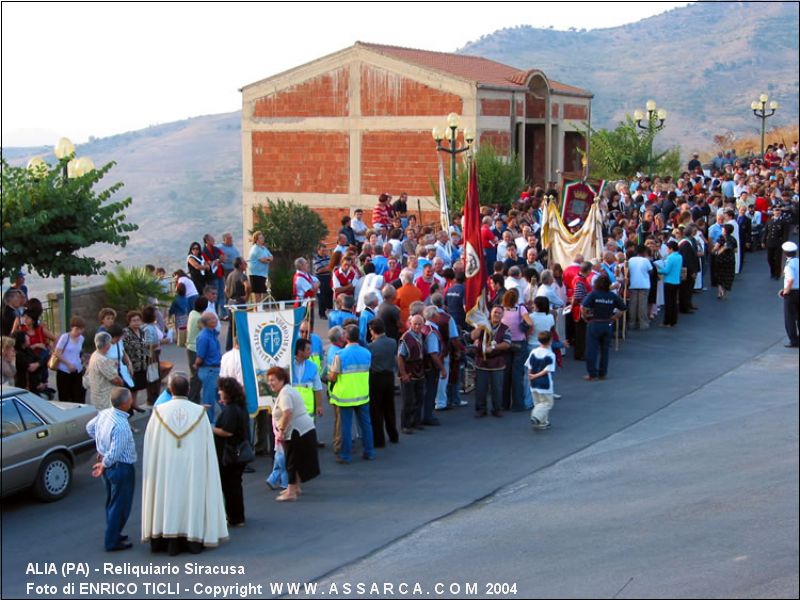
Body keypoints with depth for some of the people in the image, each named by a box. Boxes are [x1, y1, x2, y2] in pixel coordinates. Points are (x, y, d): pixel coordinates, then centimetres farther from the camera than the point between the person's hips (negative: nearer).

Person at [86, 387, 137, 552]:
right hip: (122, 468, -9)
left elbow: (90, 427, 14)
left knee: (112, 502, 23)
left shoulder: (104, 413, -5)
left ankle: (113, 534, 38)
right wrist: (103, 466, -12)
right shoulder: (121, 426, -32)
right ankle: (112, 542, 17)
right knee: (120, 506, 6)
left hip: (109, 466, 9)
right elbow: (114, 453, -29)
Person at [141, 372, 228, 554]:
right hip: (193, 468, 0)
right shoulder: (199, 412, -6)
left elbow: (150, 446, 0)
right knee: (192, 496, 8)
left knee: (169, 497, 7)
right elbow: (208, 445, -1)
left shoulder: (159, 412, -8)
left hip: (166, 470, 0)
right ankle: (194, 541, 12)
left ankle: (171, 542, 10)